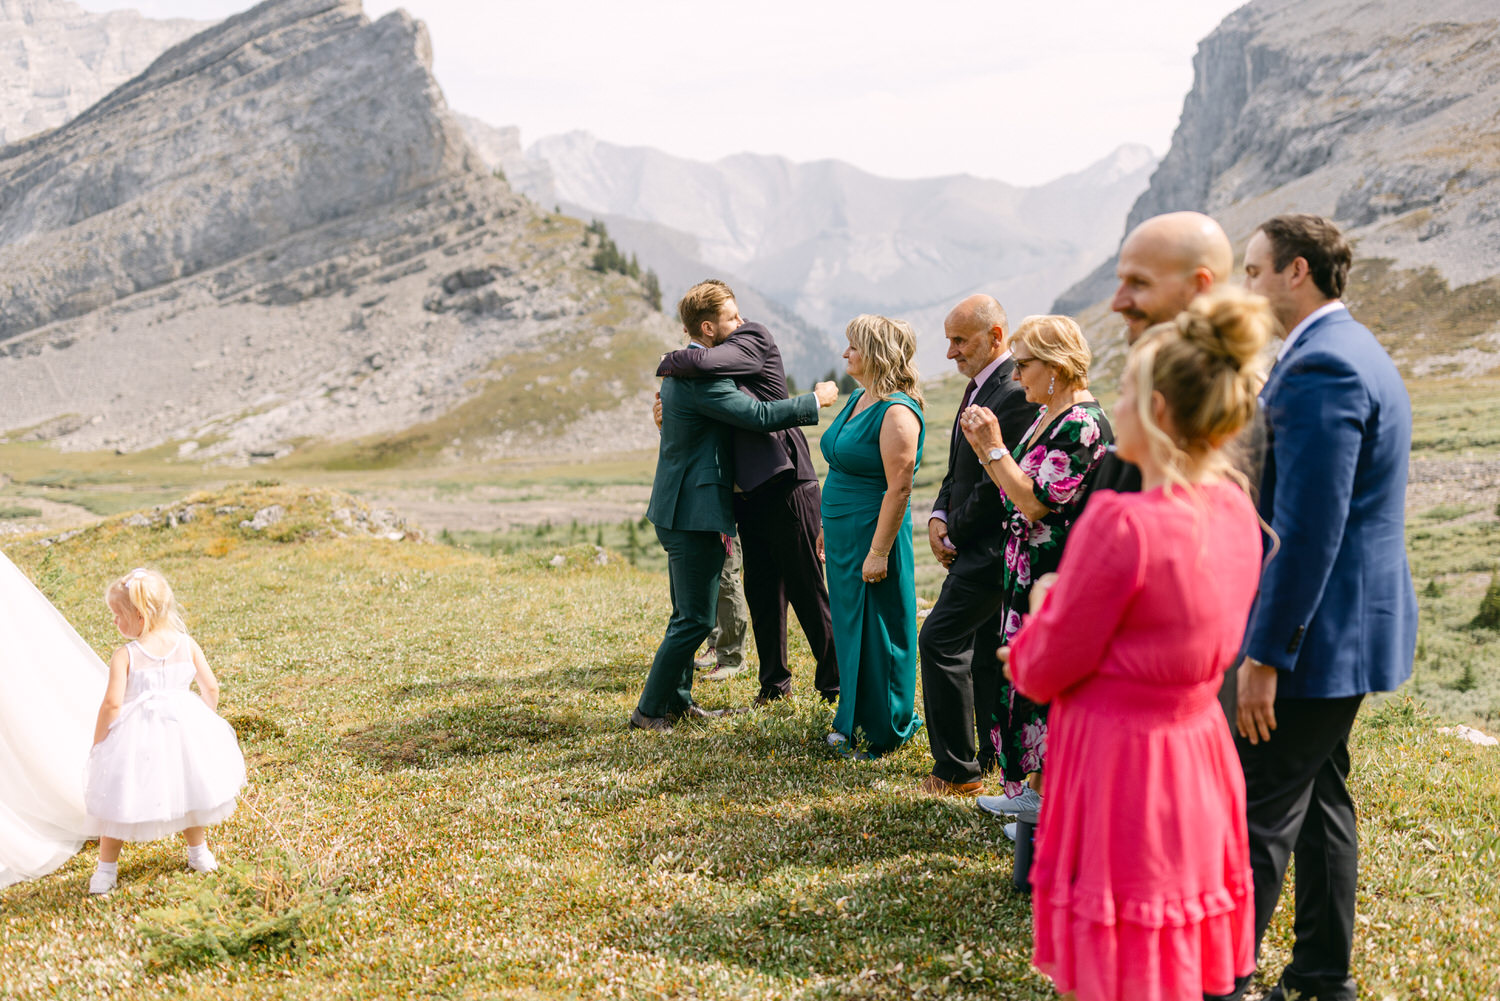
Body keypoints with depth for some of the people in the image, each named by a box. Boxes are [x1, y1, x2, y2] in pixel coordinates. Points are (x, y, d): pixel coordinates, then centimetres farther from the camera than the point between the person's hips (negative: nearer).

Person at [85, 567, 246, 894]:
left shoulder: (125, 655, -15)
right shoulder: (187, 645, -3)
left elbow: (112, 702, -19)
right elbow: (210, 687, 0)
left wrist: (98, 743, -7)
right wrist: (205, 719, 17)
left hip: (137, 735, -4)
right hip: (183, 724, 4)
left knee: (117, 802, 12)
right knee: (187, 791, 25)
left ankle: (106, 871, 17)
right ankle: (199, 855, 39)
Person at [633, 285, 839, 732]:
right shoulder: (699, 377, -20)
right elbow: (758, 415, -23)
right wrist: (816, 400, -11)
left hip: (680, 510, 11)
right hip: (694, 512, -11)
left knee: (688, 615, 18)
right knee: (695, 620, -4)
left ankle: (677, 700, 28)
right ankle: (649, 710, 4)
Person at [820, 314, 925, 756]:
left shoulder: (897, 413, -19)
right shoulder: (858, 399, 11)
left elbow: (899, 488, -23)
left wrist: (879, 552, -24)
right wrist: (829, 526, 20)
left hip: (874, 535, -9)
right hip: (843, 535, 9)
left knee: (876, 632, 2)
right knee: (849, 625, 17)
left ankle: (885, 731, 16)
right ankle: (854, 720, 30)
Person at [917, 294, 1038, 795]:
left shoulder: (1016, 394, -20)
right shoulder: (980, 385, 14)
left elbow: (1000, 484, -22)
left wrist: (955, 532, -12)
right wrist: (940, 515, 3)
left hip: (989, 546, -10)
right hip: (978, 545, 10)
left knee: (939, 640, -10)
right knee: (985, 649, 16)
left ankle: (957, 770, -2)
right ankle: (994, 753, 27)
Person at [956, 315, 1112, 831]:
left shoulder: (1082, 423, -18)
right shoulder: (1046, 415, 12)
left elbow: (1035, 502, -21)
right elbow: (1017, 491, 14)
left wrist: (995, 447, -18)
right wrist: (984, 448, 4)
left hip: (1058, 575, -10)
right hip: (1028, 570, 10)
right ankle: (1035, 789, 28)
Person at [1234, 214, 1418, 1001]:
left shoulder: (1319, 368, -20)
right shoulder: (1352, 350, 14)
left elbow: (1309, 527, -25)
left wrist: (1265, 653, -23)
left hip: (1315, 632, -11)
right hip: (1345, 626, 11)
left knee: (1257, 816, -4)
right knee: (1320, 797, 18)